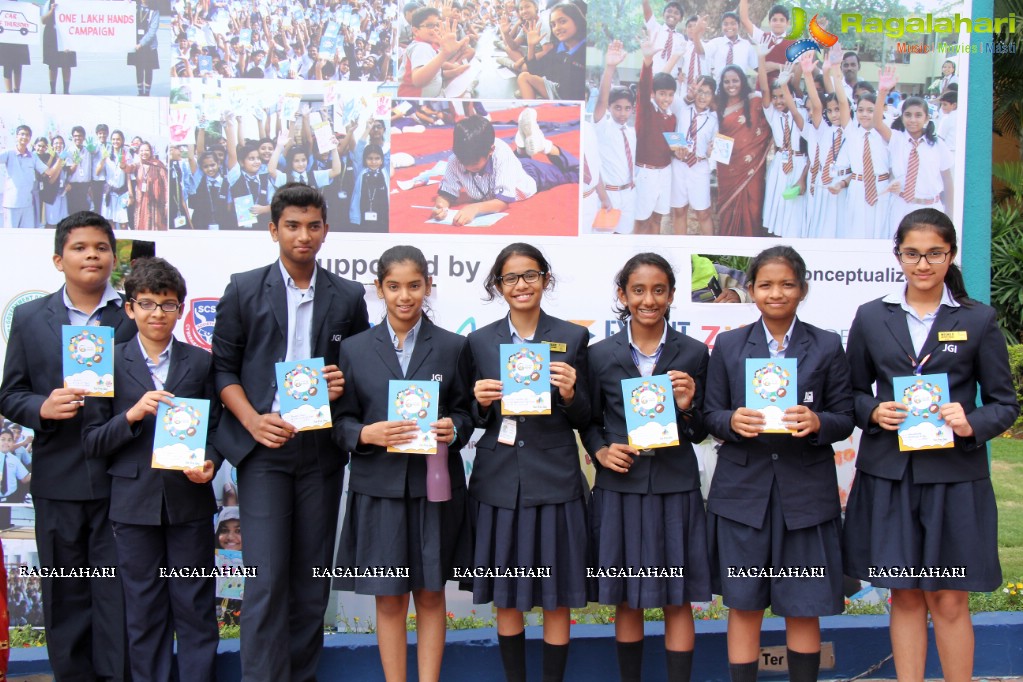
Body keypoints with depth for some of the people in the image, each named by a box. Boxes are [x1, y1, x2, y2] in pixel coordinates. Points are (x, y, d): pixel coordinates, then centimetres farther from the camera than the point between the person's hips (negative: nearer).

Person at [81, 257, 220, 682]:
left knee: (195, 607, 5)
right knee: (143, 611, 8)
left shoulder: (200, 363, 6)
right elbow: (92, 443, 0)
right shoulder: (110, 364, 3)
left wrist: (209, 464, -11)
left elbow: (216, 428, 8)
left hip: (189, 500, 0)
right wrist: (132, 416, -17)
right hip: (134, 503, 0)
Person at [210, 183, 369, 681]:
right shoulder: (244, 290, 3)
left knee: (312, 580, 8)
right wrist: (252, 421, -11)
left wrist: (345, 384, -8)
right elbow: (224, 367, 3)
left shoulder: (348, 297, 8)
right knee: (267, 580, -7)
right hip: (263, 447, -2)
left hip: (321, 449, 2)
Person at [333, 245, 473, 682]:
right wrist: (367, 434, -16)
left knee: (430, 595, 8)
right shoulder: (354, 349, 4)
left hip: (435, 486, 0)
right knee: (389, 598, 6)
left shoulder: (453, 347, 4)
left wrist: (454, 428, -16)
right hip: (379, 488, 0)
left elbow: (467, 412, 5)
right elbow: (340, 423, 3)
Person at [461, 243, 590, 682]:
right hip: (499, 481, 1)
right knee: (506, 597, 10)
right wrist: (482, 403, -11)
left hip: (555, 480, -1)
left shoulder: (572, 338, 2)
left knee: (557, 596, 5)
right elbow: (470, 416, 10)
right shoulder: (479, 342, 5)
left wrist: (569, 394, -17)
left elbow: (583, 419, 3)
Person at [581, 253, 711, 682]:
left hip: (675, 489, 0)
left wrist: (687, 407, -16)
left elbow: (699, 433, 4)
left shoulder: (693, 353, 1)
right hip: (620, 489, 0)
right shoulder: (601, 355, 1)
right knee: (626, 600, 11)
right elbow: (589, 421, 9)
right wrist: (600, 451, -9)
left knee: (678, 600, 6)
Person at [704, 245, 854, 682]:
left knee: (804, 607, 5)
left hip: (806, 493, 0)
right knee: (744, 605, 5)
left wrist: (817, 422, -19)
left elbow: (845, 418, 3)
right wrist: (732, 422, -16)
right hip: (743, 491, 0)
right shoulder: (728, 346, 7)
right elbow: (710, 415, 6)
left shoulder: (827, 347, 5)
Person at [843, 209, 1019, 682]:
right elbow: (853, 393, 11)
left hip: (955, 477, -1)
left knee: (949, 601, 3)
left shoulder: (978, 320, 1)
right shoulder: (872, 317, 5)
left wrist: (972, 423, -16)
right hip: (888, 475, 2)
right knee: (905, 596, 8)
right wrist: (874, 412, -10)